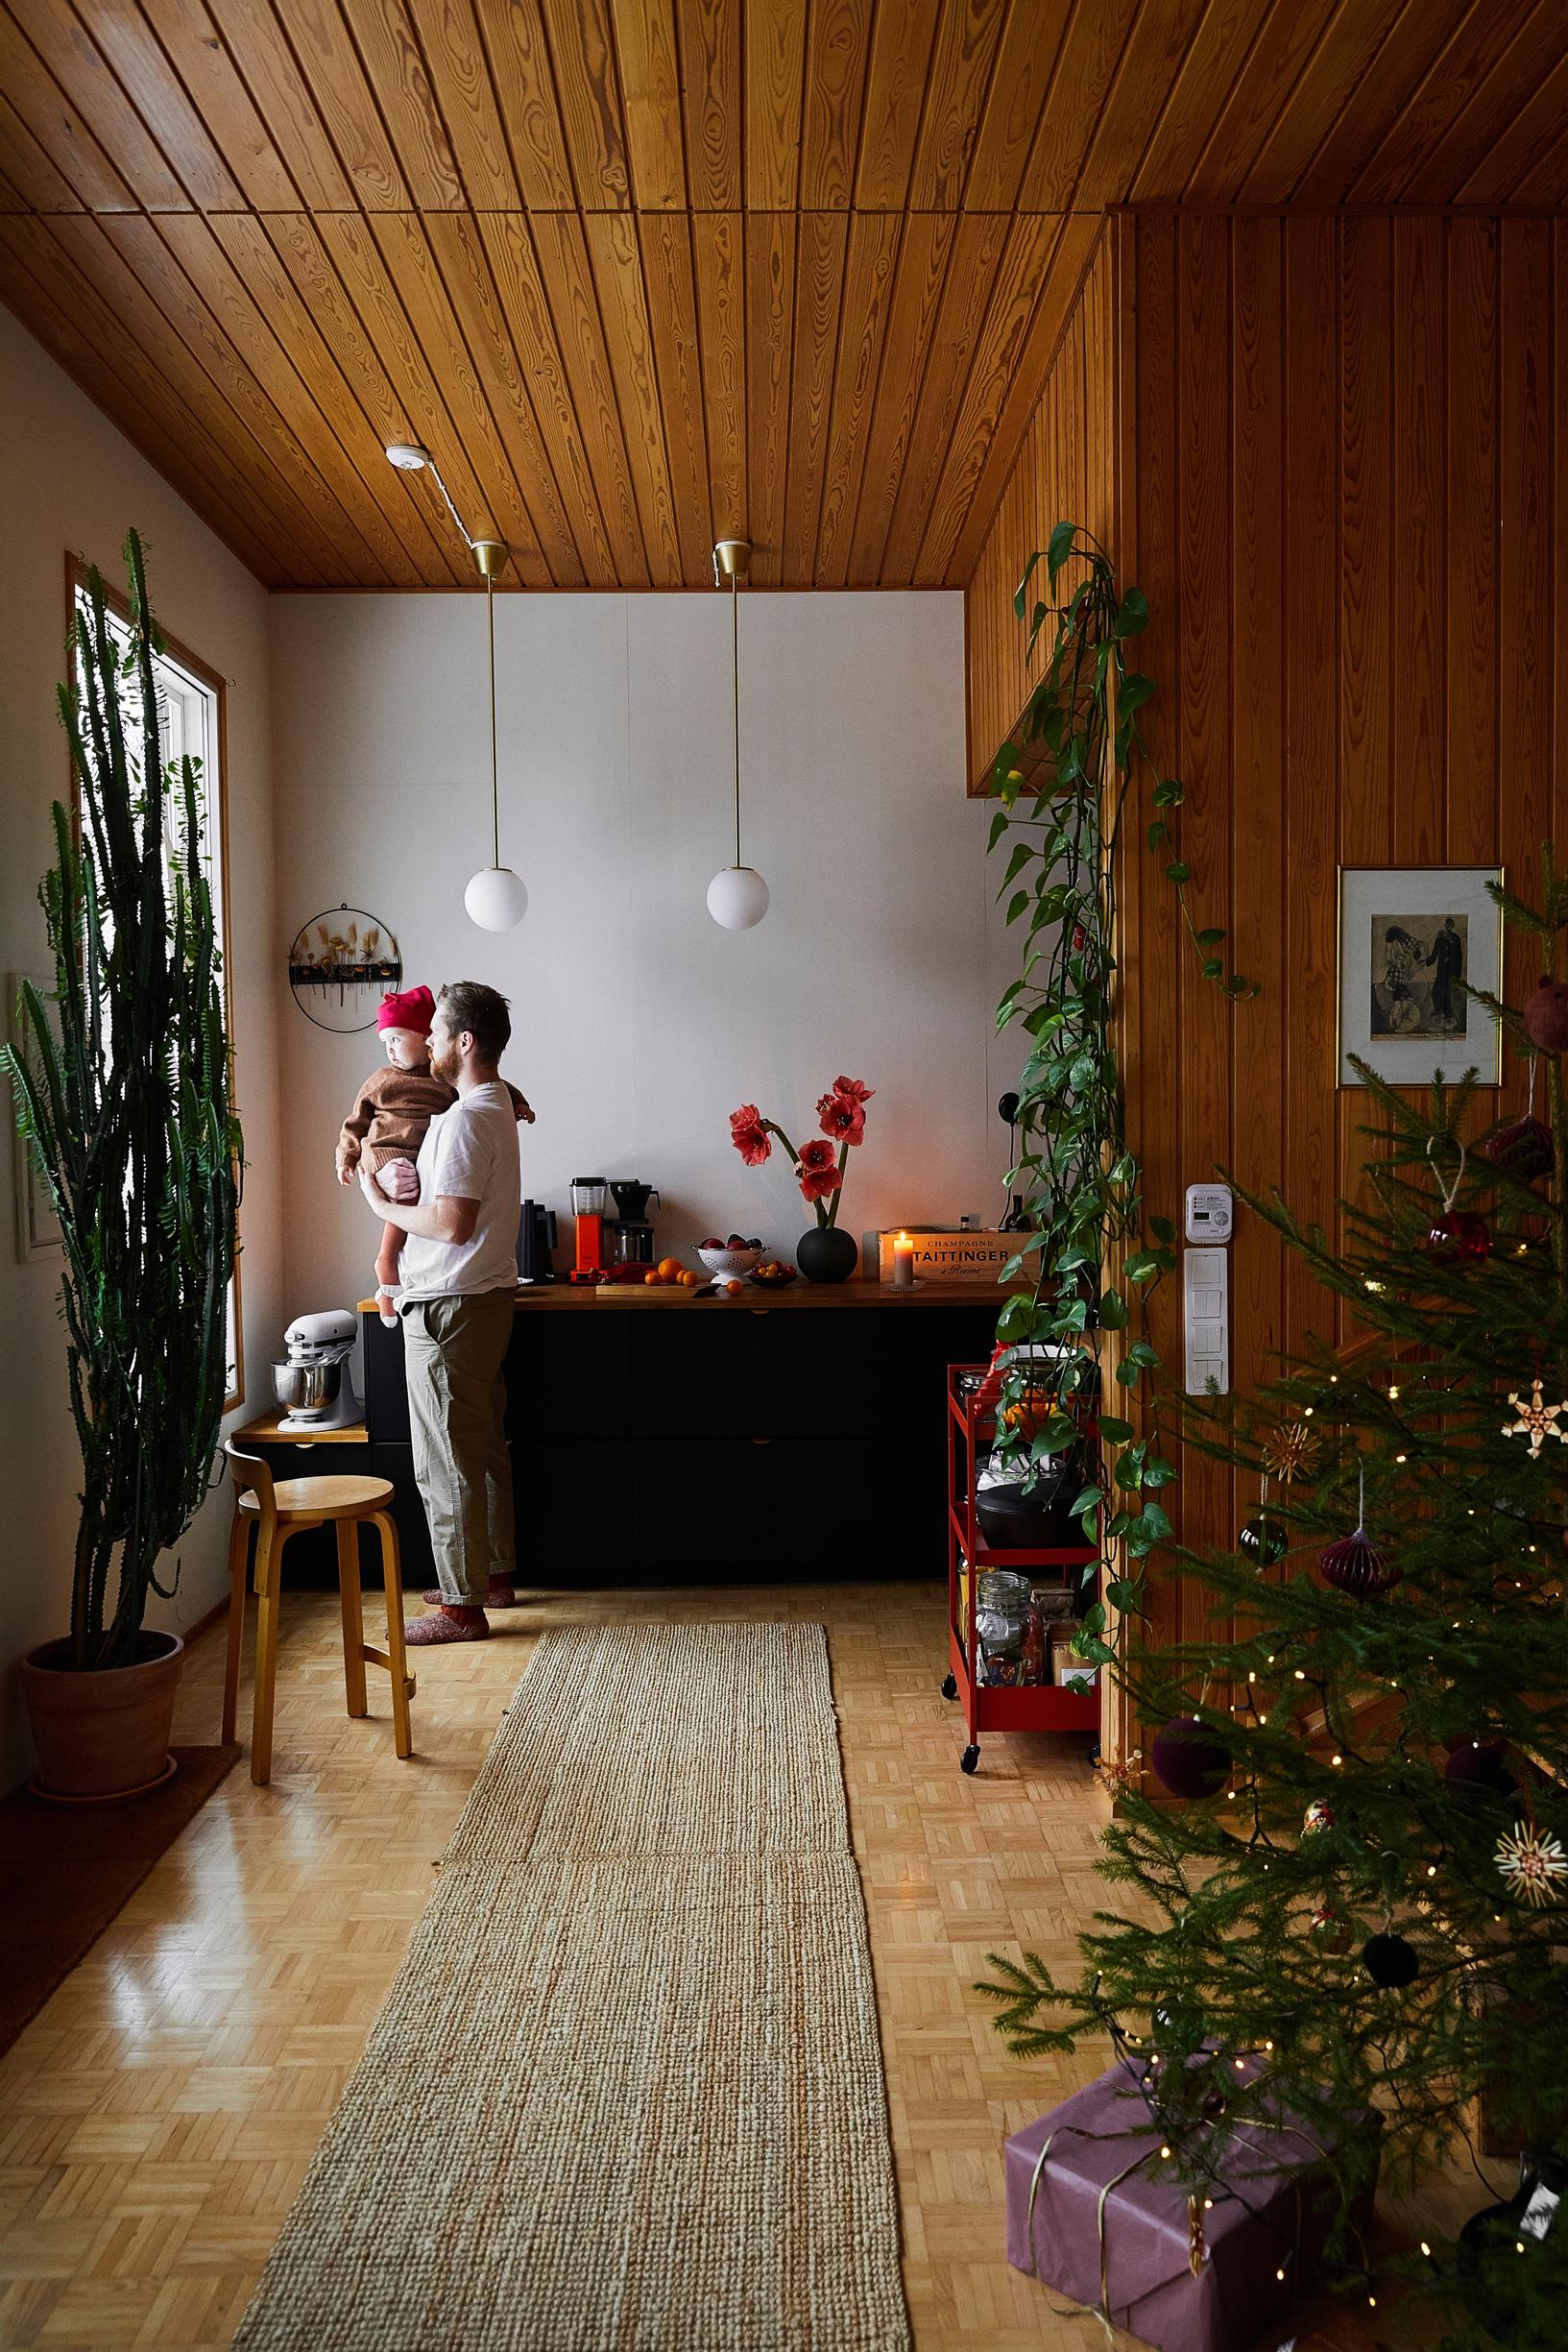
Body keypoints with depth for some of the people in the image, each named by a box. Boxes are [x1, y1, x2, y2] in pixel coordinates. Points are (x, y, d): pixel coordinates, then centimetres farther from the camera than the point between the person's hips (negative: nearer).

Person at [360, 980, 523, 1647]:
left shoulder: (465, 1120, -20)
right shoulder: (496, 1105, 13)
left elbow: (453, 1224, -27)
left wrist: (383, 1205, -13)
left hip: (450, 1308, -10)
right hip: (488, 1296, 10)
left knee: (446, 1464, -3)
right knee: (484, 1448, 18)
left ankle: (463, 1606, 4)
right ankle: (495, 1574, 28)